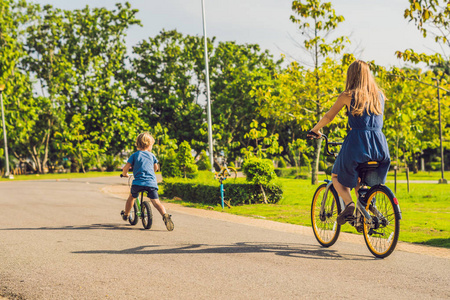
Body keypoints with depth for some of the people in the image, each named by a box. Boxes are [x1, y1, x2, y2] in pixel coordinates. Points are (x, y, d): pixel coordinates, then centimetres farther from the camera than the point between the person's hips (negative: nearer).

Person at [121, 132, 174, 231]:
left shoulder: (134, 155, 9)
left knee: (131, 197, 26)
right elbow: (155, 168, 26)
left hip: (138, 182, 0)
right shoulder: (151, 155, 15)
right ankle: (165, 215, -29)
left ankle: (125, 214, 42)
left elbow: (126, 167, 3)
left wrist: (124, 174, 25)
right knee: (156, 202, -4)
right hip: (151, 182, 1)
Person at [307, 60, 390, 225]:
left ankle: (348, 203, -5)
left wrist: (315, 130, 27)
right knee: (359, 179, 29)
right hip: (380, 145, 4)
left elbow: (328, 117, 9)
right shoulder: (379, 95, 12)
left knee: (337, 176, 18)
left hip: (357, 142, -4)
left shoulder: (347, 96, -1)